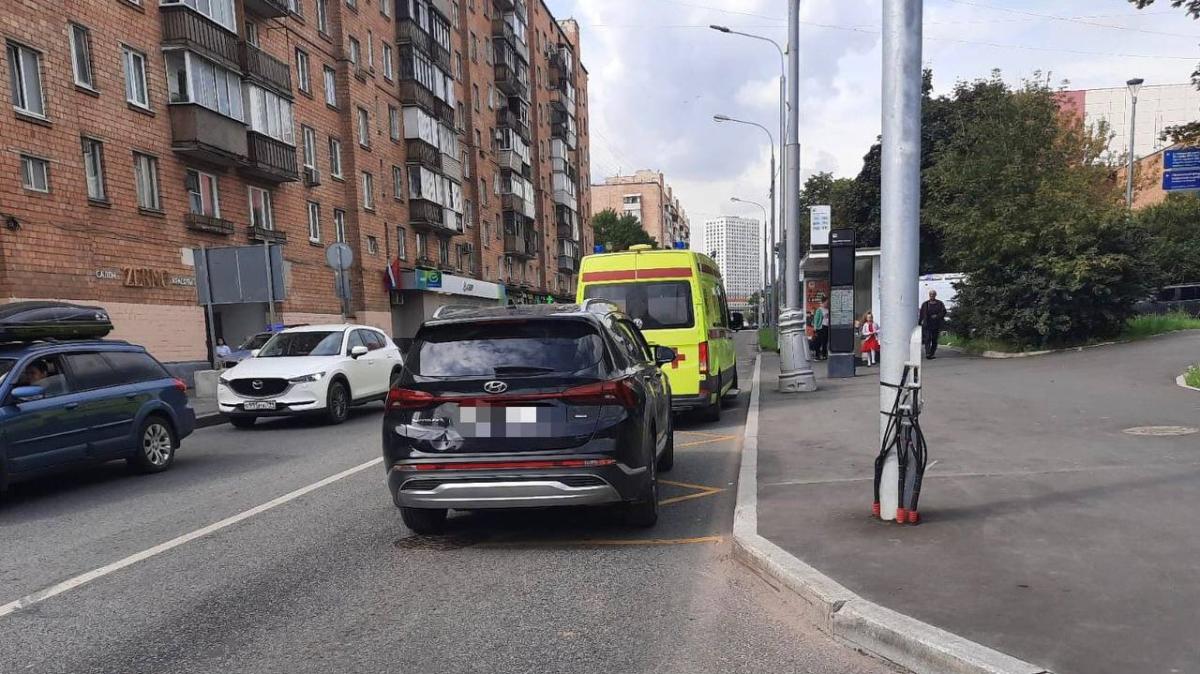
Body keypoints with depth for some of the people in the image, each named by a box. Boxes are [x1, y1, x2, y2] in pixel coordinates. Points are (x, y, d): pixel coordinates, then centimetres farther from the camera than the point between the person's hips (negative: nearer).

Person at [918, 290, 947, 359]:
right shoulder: (925, 304, 8)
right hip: (927, 324, -1)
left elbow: (944, 312, 0)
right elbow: (921, 314, 10)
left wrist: (937, 316, -16)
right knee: (927, 339, -14)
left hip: (936, 325, 1)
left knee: (934, 340, 4)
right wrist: (919, 323, 9)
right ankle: (927, 353, -22)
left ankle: (931, 354, 14)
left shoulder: (940, 304, 7)